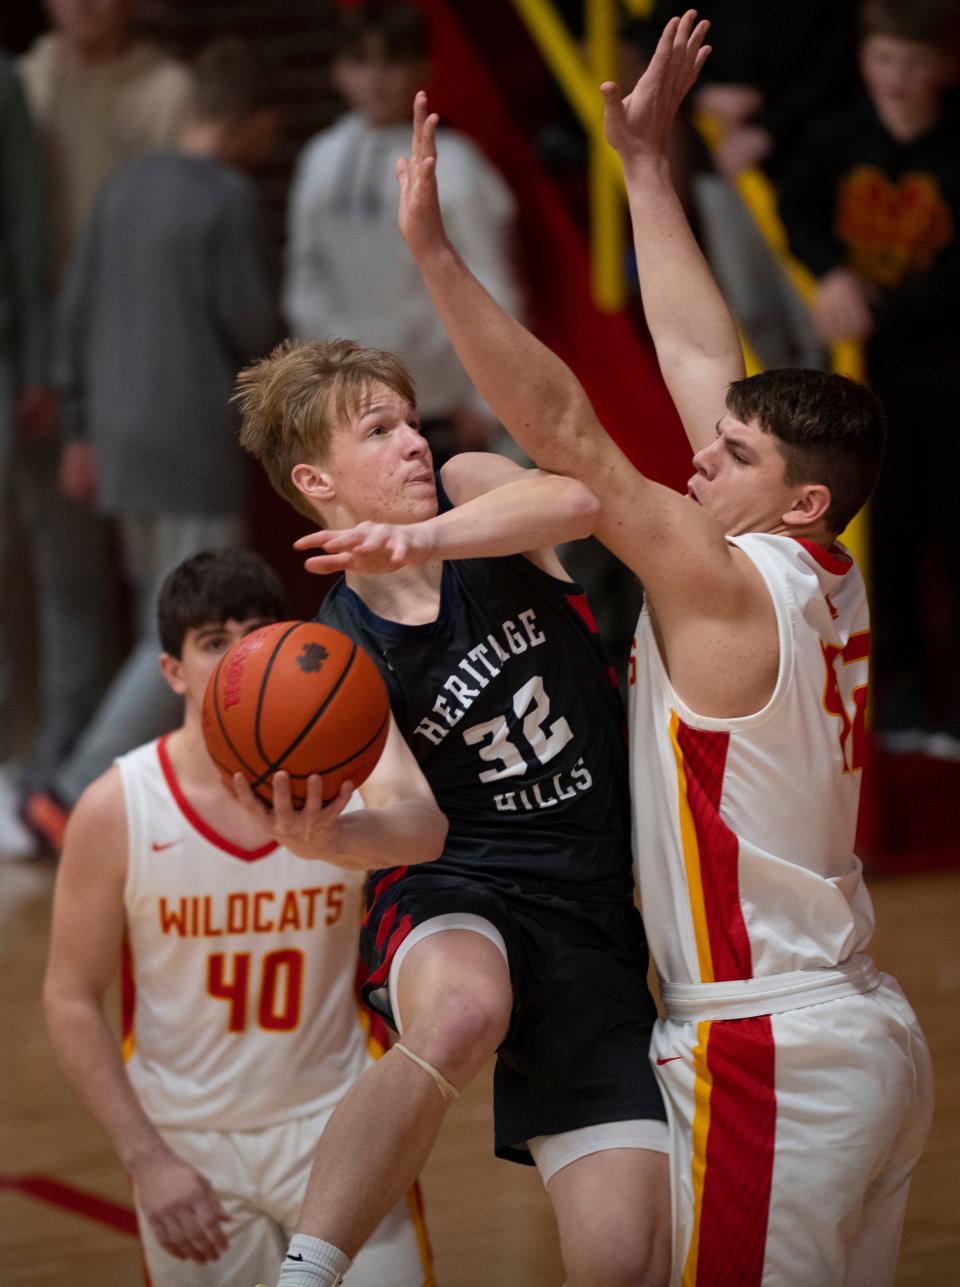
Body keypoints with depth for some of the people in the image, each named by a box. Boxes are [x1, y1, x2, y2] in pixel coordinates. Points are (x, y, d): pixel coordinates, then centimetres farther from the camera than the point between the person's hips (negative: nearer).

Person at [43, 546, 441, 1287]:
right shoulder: (116, 809, -12)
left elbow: (425, 830, -36)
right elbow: (72, 1000, -5)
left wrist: (332, 836, -59)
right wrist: (146, 1159, -12)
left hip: (331, 1125, 0)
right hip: (188, 1143, 0)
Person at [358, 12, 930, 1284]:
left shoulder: (730, 587, -14)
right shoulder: (825, 581, 8)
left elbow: (571, 433, -20)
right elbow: (700, 361, 15)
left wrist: (435, 250, -22)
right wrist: (647, 163, 21)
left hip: (769, 1064, -9)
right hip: (869, 1042, 9)